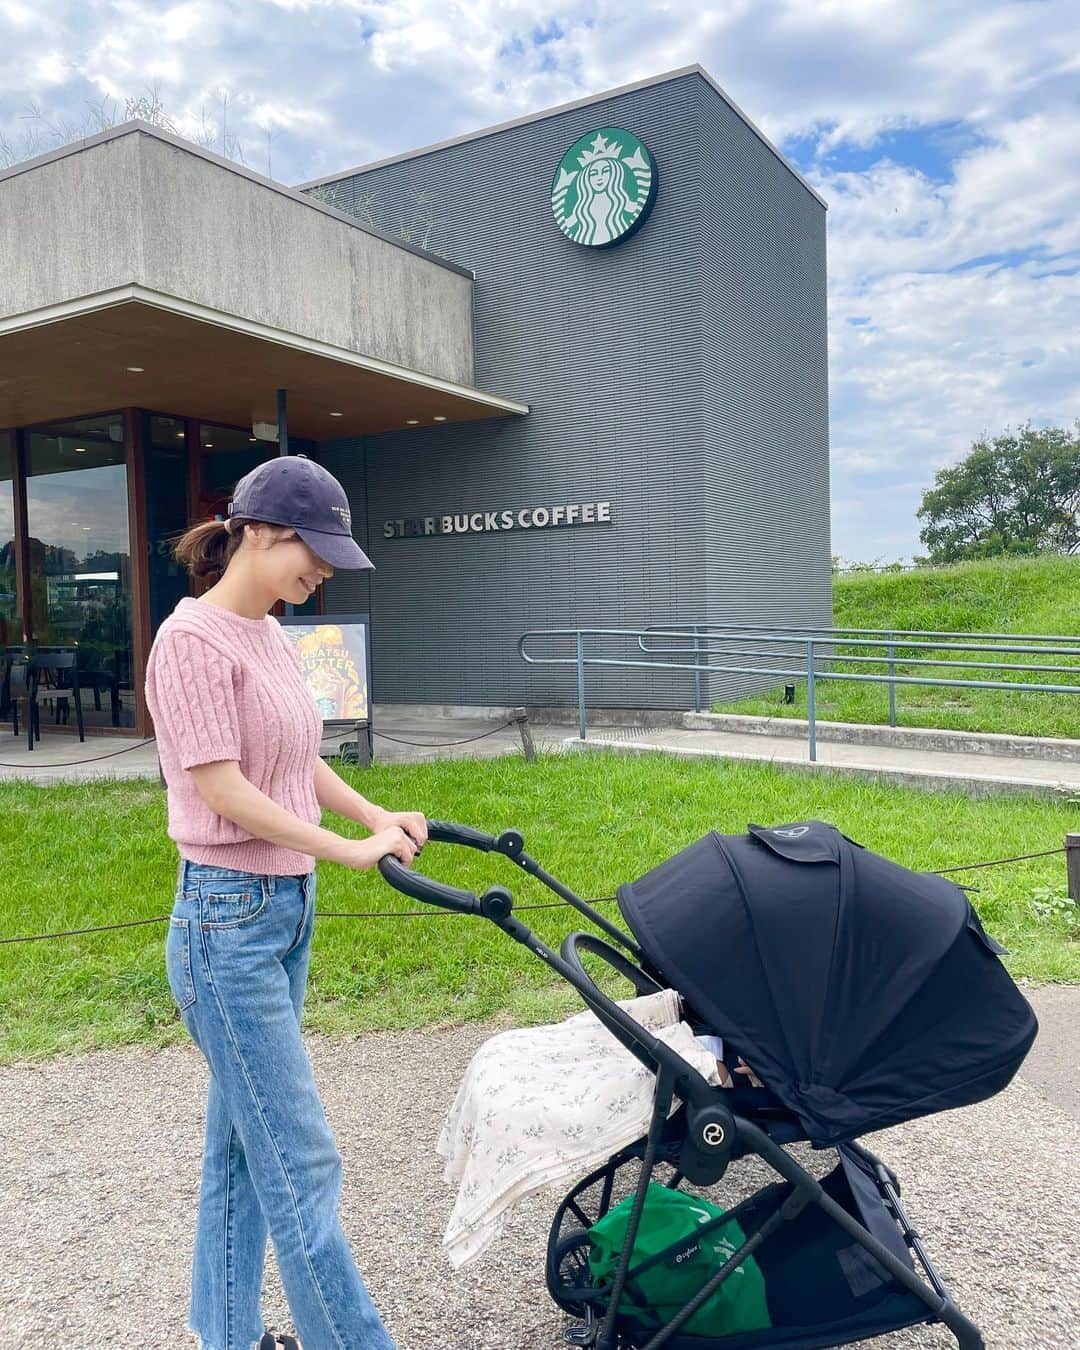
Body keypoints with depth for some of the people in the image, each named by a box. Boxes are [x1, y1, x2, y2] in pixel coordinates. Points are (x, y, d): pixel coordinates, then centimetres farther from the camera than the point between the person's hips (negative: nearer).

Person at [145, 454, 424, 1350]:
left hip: (287, 911, 9)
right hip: (228, 919, -9)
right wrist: (349, 851, -17)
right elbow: (222, 788, -19)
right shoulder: (194, 639, -15)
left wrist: (377, 815, 1)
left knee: (244, 1143, 19)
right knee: (302, 1164, -1)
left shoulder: (271, 636, 11)